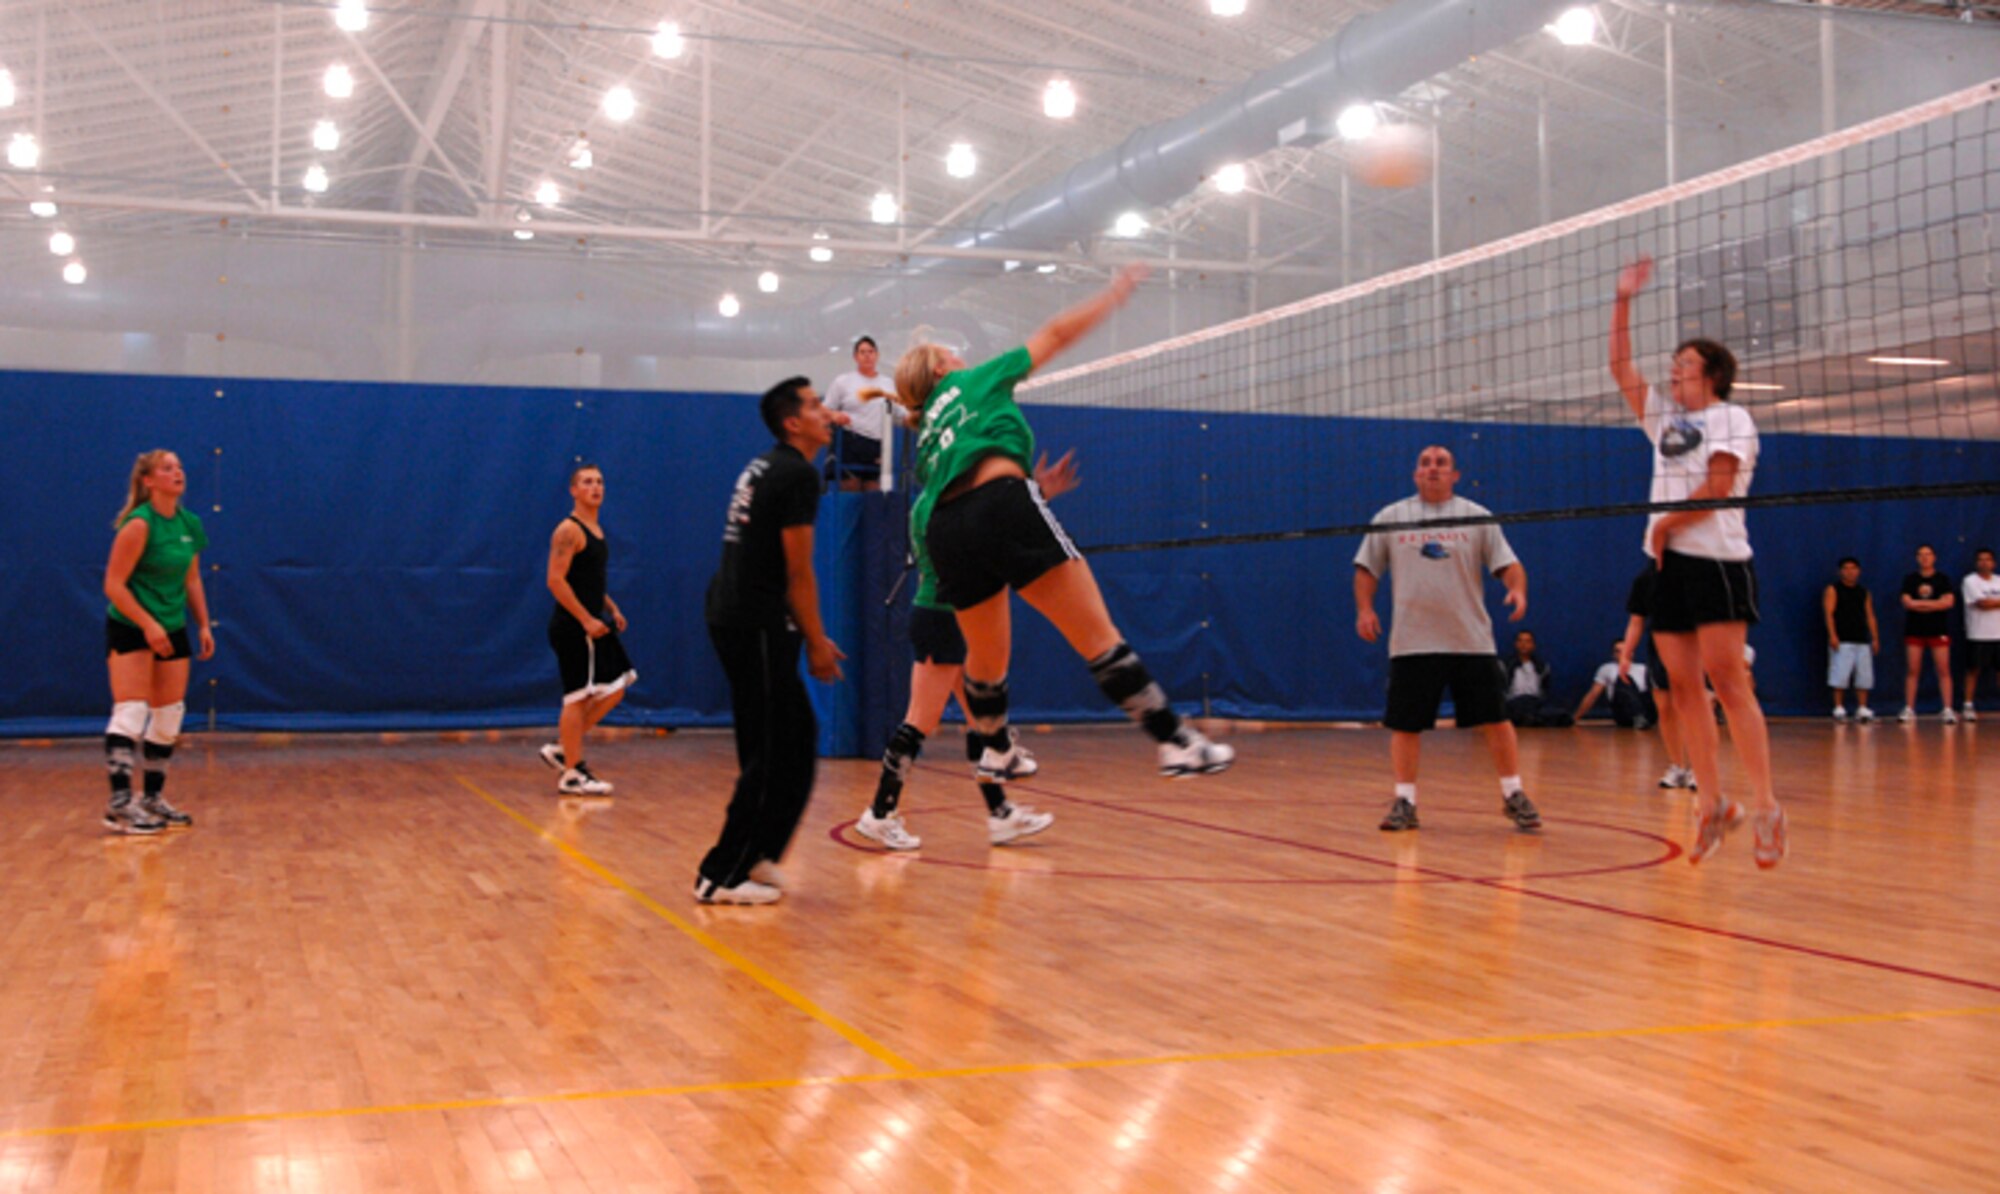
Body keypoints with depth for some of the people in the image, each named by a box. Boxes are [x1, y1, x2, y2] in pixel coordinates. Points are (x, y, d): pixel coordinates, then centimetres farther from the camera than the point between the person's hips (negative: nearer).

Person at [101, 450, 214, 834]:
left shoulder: (190, 524, 5)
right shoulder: (139, 525, -16)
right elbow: (113, 585, -18)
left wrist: (203, 625, 8)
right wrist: (148, 625, -24)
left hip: (172, 630, 7)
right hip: (130, 629, -7)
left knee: (169, 716, 7)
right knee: (131, 712, -13)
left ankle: (153, 798, 17)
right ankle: (120, 805, -14)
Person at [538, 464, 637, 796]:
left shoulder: (596, 531, 16)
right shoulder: (568, 530, -13)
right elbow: (555, 580, -20)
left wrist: (611, 609, 14)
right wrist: (586, 619, -22)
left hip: (592, 626, 10)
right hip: (573, 627, -10)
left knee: (614, 690, 11)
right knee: (578, 697, -6)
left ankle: (563, 749, 18)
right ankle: (572, 775, 1)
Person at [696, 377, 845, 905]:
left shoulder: (767, 467, 19)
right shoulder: (797, 474, -12)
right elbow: (798, 572, -13)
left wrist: (812, 637, 23)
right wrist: (817, 643, -6)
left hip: (735, 618, 10)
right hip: (754, 625, -10)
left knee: (796, 737, 15)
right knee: (773, 755, -5)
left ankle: (755, 856, 21)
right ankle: (722, 876, -1)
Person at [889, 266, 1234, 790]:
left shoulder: (926, 437, 31)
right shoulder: (976, 380, 18)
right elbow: (1056, 334, 21)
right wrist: (1115, 294, 33)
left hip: (947, 530, 6)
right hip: (1001, 504, -6)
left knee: (986, 657, 25)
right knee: (1099, 638, -9)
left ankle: (995, 752, 43)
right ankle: (1177, 743, -13)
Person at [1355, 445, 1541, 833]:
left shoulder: (1478, 518, 5)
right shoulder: (1389, 518, 8)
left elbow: (1508, 564, 0)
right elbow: (1366, 568, 11)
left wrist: (1518, 589, -20)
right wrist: (1364, 608, -3)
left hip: (1472, 641, 0)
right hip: (1411, 642, 0)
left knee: (1497, 719, 0)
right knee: (1404, 724, 0)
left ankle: (1513, 795, 14)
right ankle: (1404, 802, 11)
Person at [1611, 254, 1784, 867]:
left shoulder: (1730, 419, 1)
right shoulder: (1665, 417, 20)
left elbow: (1718, 486, -11)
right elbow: (1620, 366, 20)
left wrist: (1666, 523, -8)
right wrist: (1623, 300, 15)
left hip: (1717, 559, -7)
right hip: (1669, 565, 7)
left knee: (1729, 683, -13)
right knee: (1685, 689, 2)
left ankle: (1766, 808, -11)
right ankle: (1713, 804, 6)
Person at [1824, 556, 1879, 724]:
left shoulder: (1864, 593, 18)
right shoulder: (1833, 590, 3)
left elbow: (1870, 616, 17)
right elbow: (1829, 613, -6)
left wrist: (1875, 638, 9)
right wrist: (1832, 635, -17)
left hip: (1862, 640, 5)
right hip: (1842, 640, -5)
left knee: (1864, 676, 1)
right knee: (1840, 675, -10)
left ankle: (1862, 709, 6)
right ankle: (1839, 708, -4)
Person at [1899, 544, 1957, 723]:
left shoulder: (1943, 579, 6)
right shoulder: (1910, 579, 8)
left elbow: (1949, 601, -8)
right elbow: (1907, 602, -5)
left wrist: (1920, 603, -9)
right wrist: (1936, 604, -7)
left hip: (1939, 630, -1)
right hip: (1915, 630, 1)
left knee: (1944, 670, -5)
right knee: (1912, 670, 1)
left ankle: (1948, 710, -5)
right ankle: (1909, 709, 4)